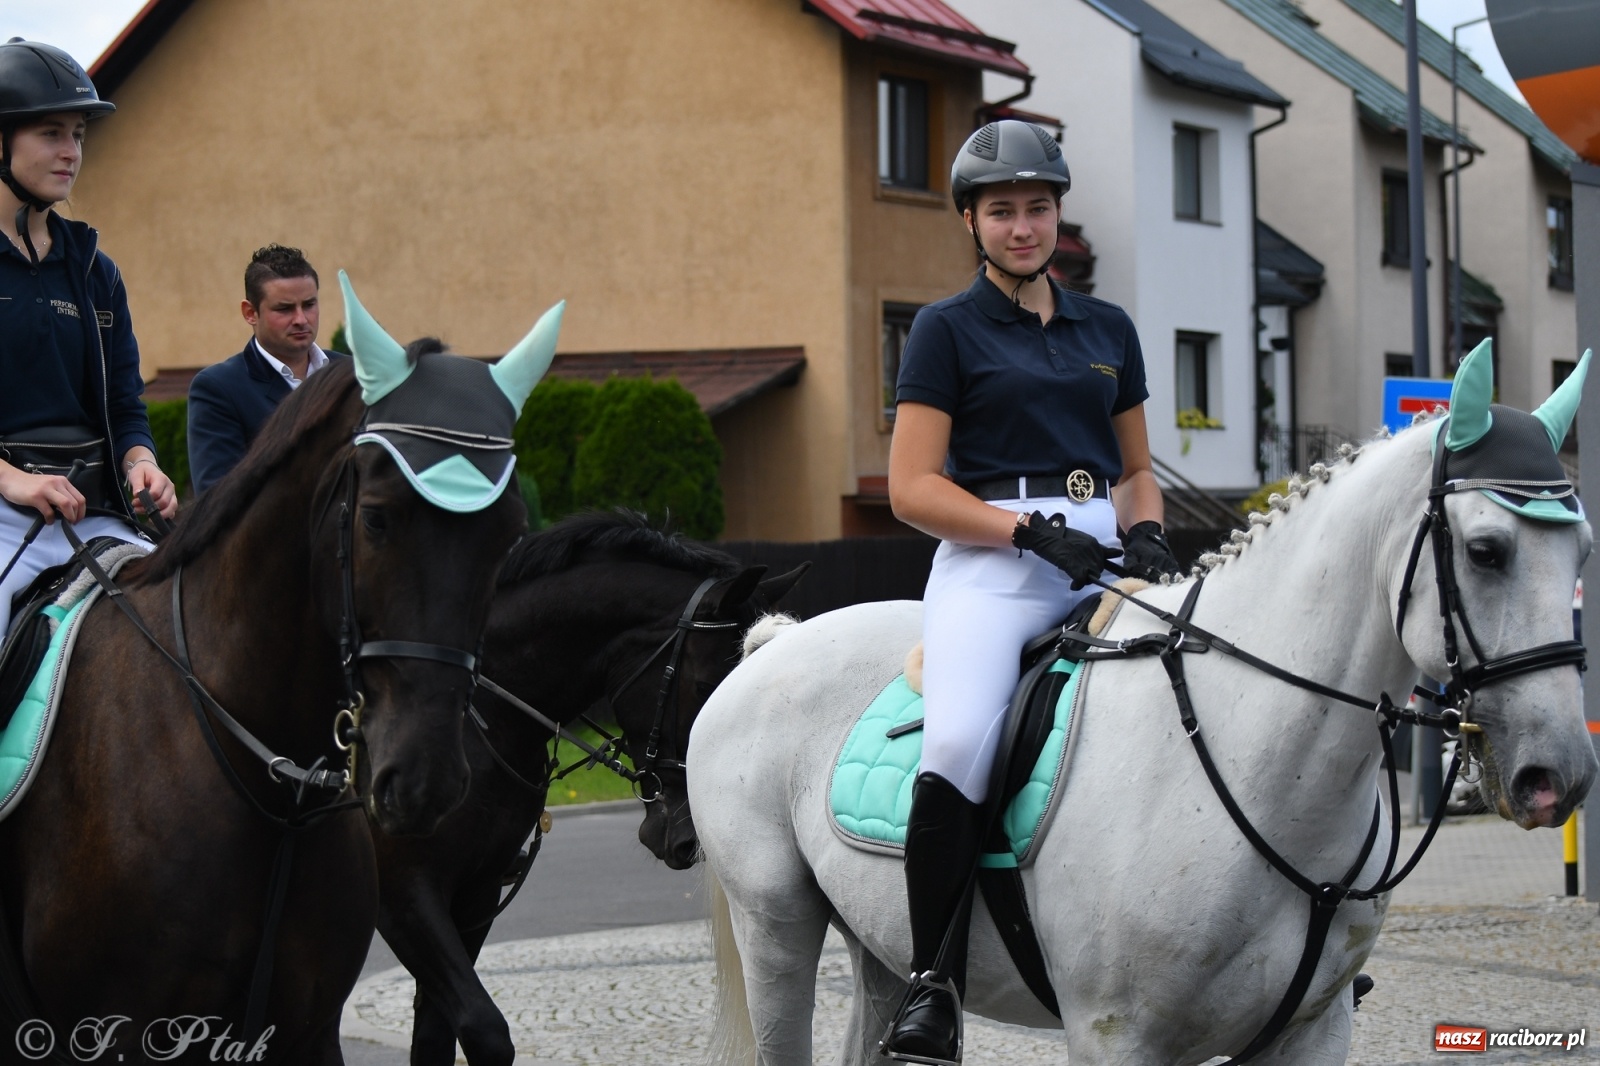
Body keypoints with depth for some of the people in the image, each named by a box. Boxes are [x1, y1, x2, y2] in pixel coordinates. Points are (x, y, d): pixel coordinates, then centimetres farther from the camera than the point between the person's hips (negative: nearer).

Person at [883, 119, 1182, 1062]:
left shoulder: (1109, 329, 20)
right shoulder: (948, 331, 6)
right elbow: (912, 488, -1)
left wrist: (1147, 533, 2)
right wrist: (1033, 531, -13)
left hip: (1101, 561, 5)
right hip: (990, 564, -4)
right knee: (958, 746, -31)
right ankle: (933, 984, -21)